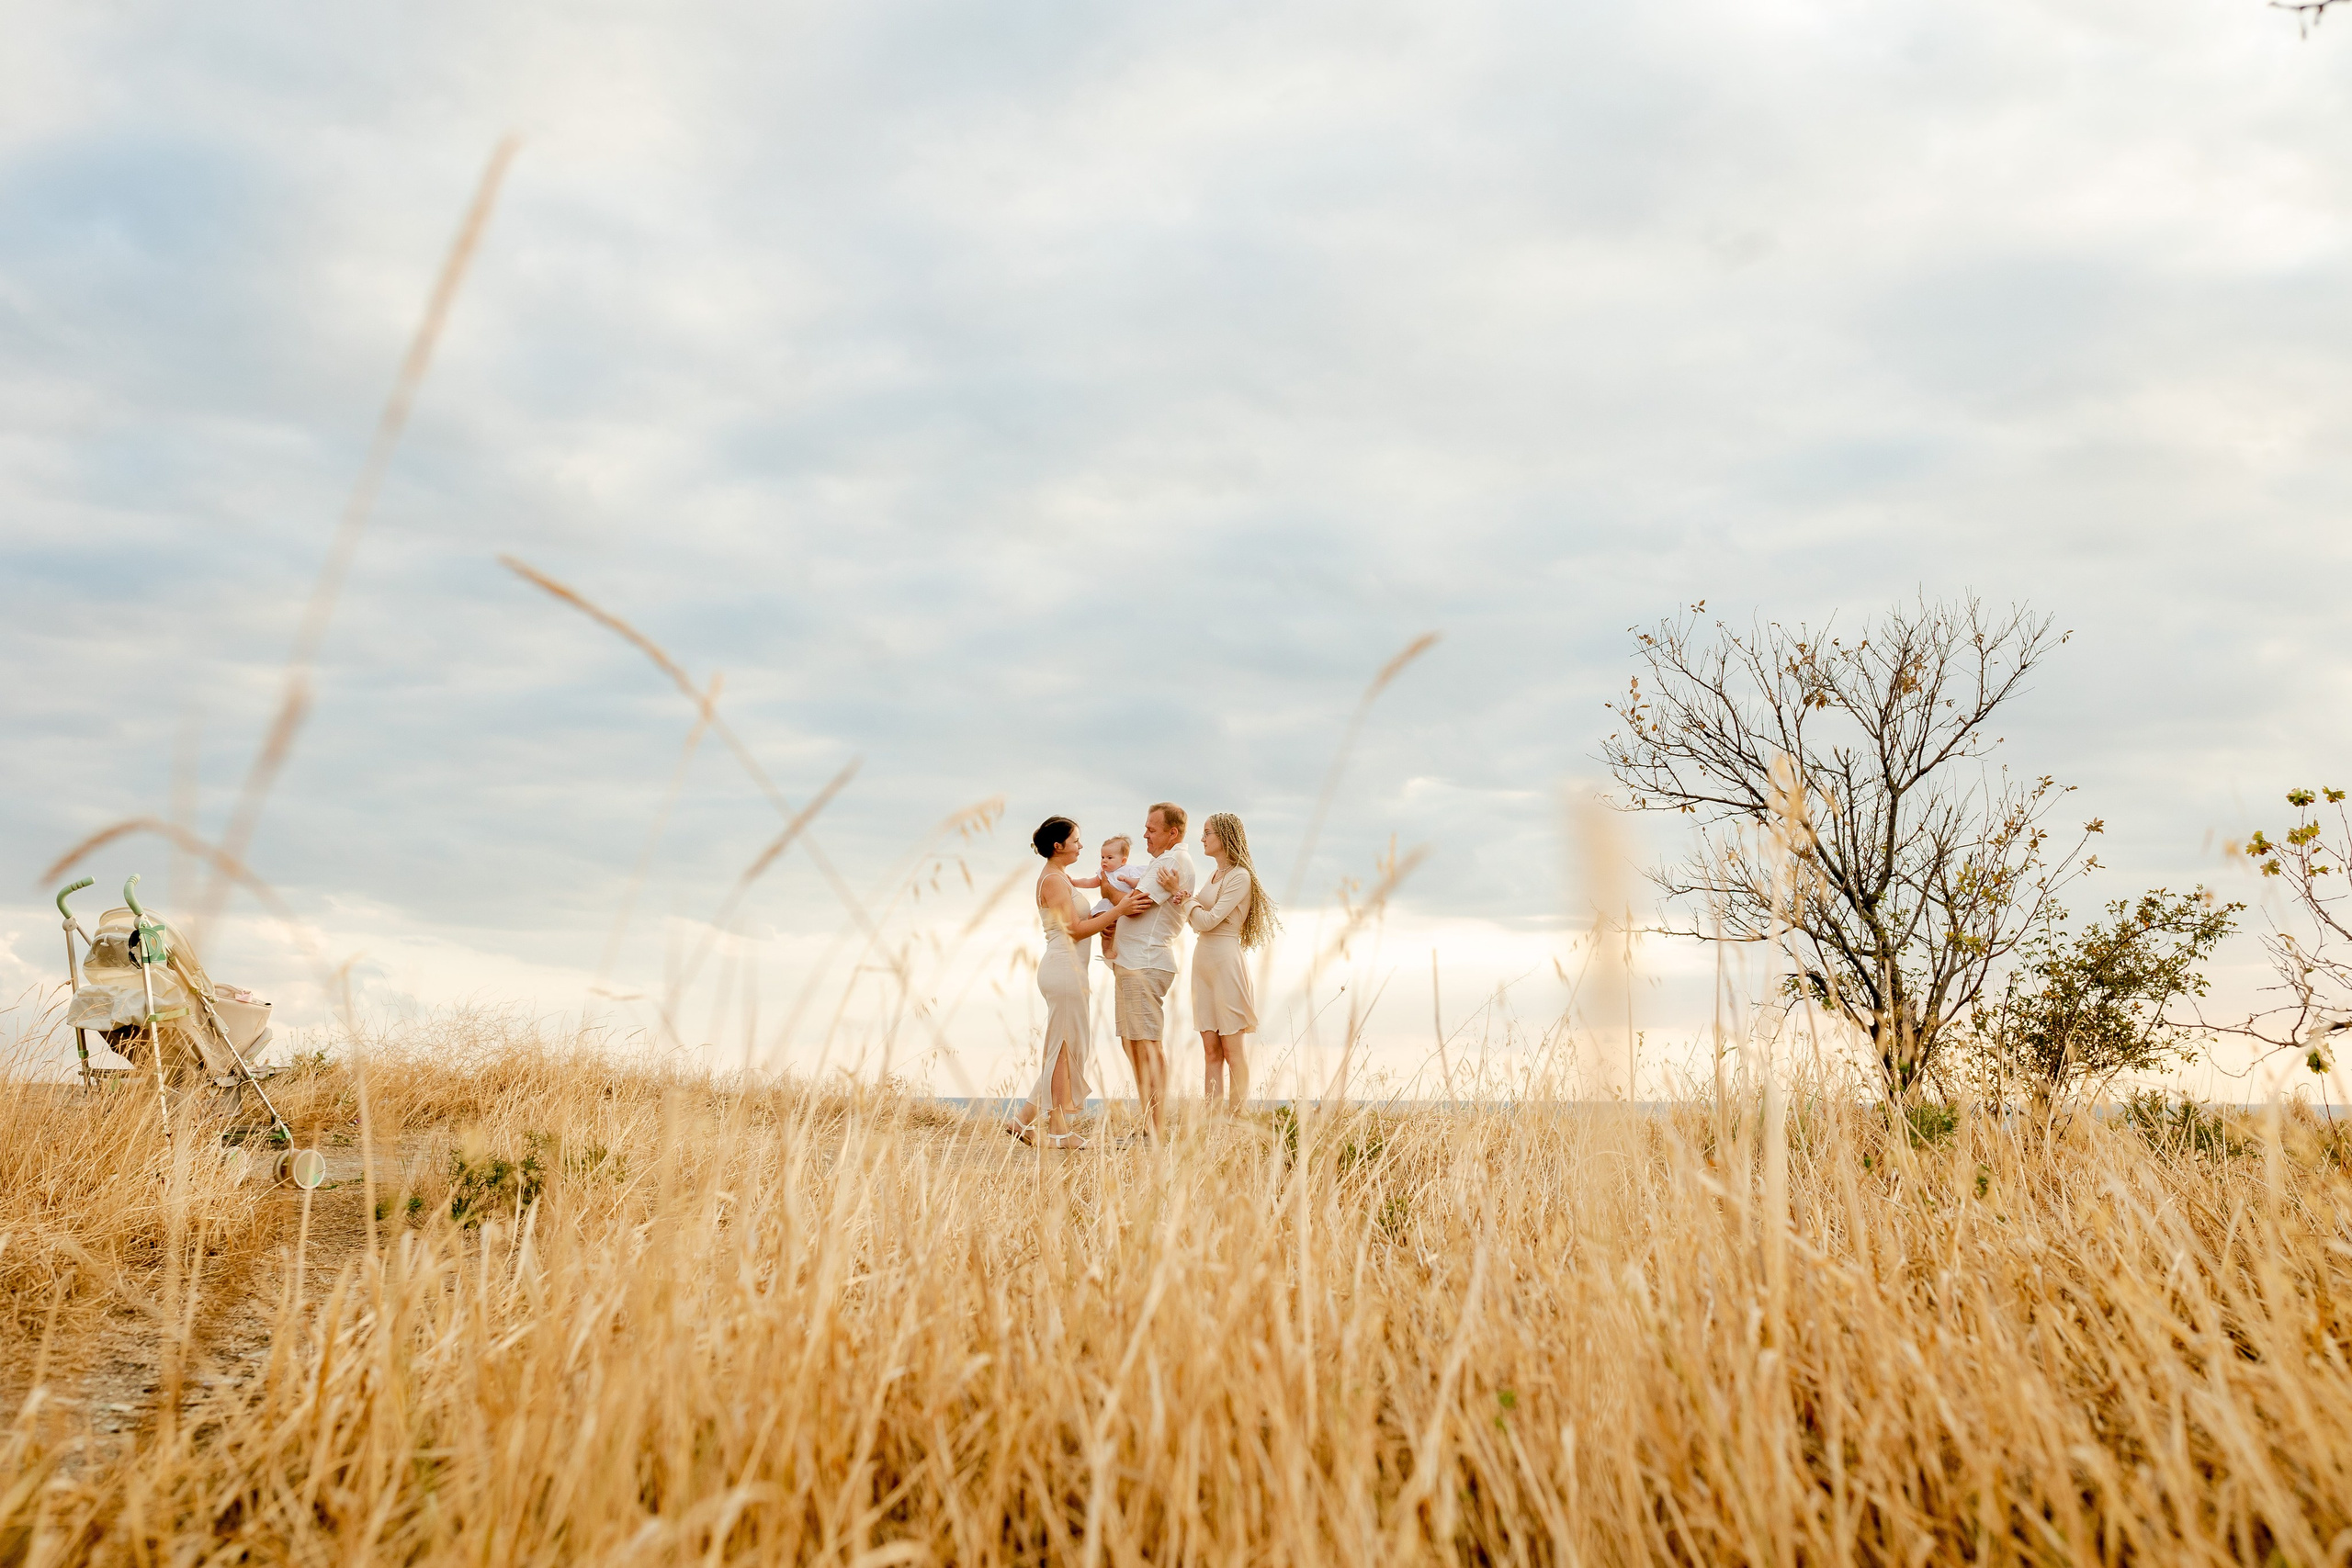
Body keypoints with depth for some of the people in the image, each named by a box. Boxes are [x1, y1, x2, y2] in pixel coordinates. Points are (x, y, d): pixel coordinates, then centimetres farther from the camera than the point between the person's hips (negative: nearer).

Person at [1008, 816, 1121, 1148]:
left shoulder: (1059, 877, 19)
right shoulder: (1054, 879, -12)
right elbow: (1075, 930, -16)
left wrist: (1098, 920, 1)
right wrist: (1118, 911, -16)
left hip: (1064, 968, 10)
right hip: (1064, 968, -10)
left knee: (1066, 1047, 13)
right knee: (1066, 1047, -4)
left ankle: (1025, 1118, 16)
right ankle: (1058, 1131, 3)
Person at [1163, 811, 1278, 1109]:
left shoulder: (1240, 876, -10)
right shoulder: (1215, 875, 16)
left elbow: (1208, 920, -16)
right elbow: (1196, 921, 17)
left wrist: (1180, 893, -9)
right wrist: (1183, 902, -1)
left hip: (1225, 961, -8)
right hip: (1203, 961, 9)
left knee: (1232, 1048, -5)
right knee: (1211, 1048, 6)